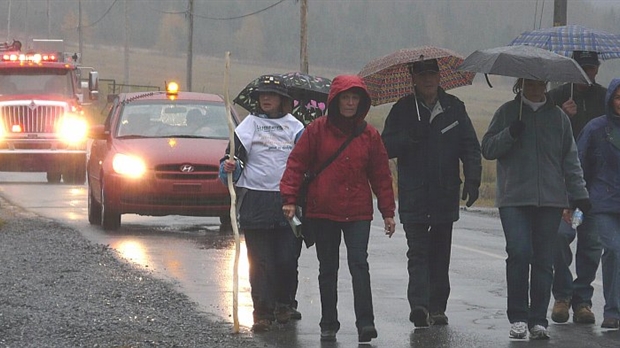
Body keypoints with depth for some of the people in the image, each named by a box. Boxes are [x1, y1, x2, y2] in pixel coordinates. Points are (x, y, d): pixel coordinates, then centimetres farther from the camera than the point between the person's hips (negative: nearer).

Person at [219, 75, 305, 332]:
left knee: (287, 258, -3)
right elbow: (235, 154, 1)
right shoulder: (250, 123, 7)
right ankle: (262, 313, 2)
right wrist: (229, 168, -20)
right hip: (255, 200, -1)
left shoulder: (294, 126, 10)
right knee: (260, 261, -1)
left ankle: (283, 304, 19)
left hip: (287, 199, 1)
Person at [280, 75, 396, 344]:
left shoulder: (369, 135, 6)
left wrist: (388, 211, 9)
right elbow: (296, 163, 2)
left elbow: (381, 175, 10)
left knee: (359, 263, -12)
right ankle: (329, 325, 15)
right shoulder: (317, 130, 1)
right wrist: (289, 198, -6)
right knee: (328, 269, 7)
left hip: (358, 213, 0)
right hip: (322, 211, 0)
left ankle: (365, 322, -14)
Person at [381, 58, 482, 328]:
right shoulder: (403, 110, 5)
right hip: (413, 197, -2)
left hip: (445, 195, 2)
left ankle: (437, 308, 13)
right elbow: (387, 147, 0)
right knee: (418, 252, -12)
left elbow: (470, 147, 8)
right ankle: (419, 304, -23)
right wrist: (410, 137, -18)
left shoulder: (454, 108, 8)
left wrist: (472, 179, -5)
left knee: (440, 253, 8)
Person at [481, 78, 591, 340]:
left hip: (550, 200, 2)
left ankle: (538, 320, 5)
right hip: (514, 199, -2)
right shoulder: (507, 112, 10)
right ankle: (518, 317, -5)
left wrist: (580, 195, 9)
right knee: (519, 254, -14)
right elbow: (488, 149, 5)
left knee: (543, 260, 0)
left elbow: (570, 160, 15)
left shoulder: (558, 117, 14)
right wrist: (509, 134, -11)